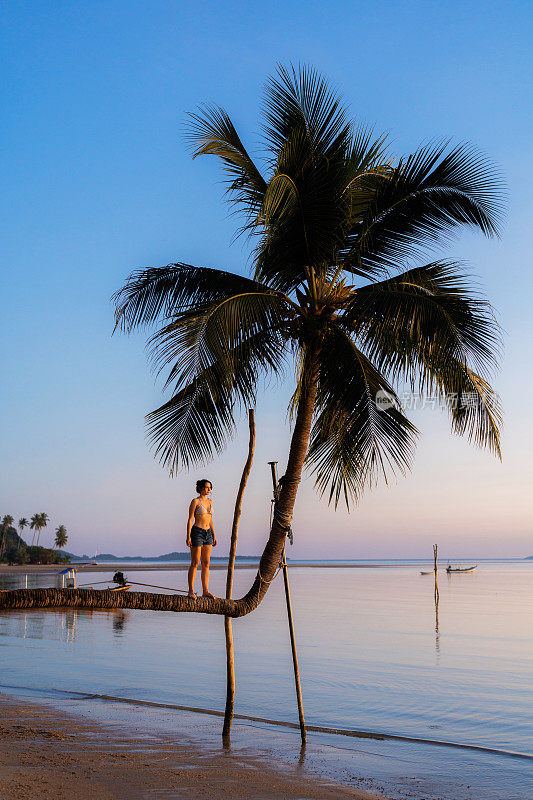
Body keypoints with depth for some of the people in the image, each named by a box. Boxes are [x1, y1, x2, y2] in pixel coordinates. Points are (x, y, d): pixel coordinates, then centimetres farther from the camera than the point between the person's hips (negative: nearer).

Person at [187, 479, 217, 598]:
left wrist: (214, 536, 15)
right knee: (195, 563, -5)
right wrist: (188, 536, -16)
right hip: (197, 532, -7)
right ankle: (191, 591, 0)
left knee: (206, 564, 5)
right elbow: (190, 519, -10)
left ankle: (205, 591, 7)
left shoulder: (210, 501, 13)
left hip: (208, 534, 7)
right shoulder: (195, 501, -7)